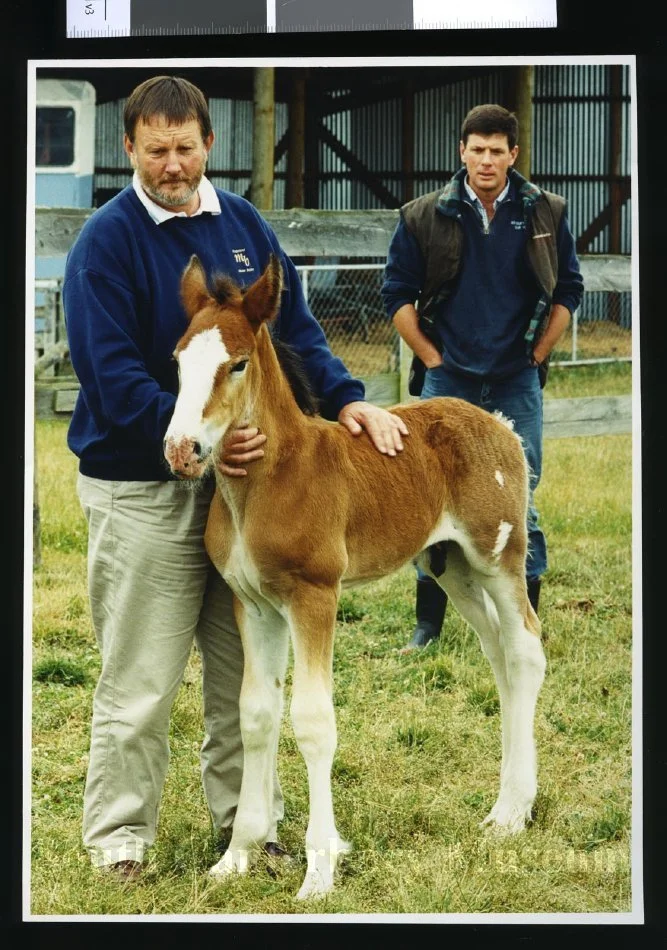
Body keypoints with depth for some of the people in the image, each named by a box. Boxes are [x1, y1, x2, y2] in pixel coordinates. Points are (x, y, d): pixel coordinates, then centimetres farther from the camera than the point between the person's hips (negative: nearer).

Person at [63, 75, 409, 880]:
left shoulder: (242, 224, 7)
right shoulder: (107, 241, -11)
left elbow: (294, 325, 11)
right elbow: (111, 375, -17)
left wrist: (344, 398, -6)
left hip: (241, 474, 6)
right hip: (141, 490, -6)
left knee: (245, 671, 14)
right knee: (140, 681, -2)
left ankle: (247, 819, 27)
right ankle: (117, 838, 10)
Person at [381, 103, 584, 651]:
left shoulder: (545, 214, 2)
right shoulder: (424, 217, -1)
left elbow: (568, 291, 9)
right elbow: (397, 293, 4)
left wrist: (536, 355, 3)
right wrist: (431, 358, 0)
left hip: (517, 385, 0)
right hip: (448, 381, 0)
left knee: (519, 505, 2)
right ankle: (429, 622, 13)